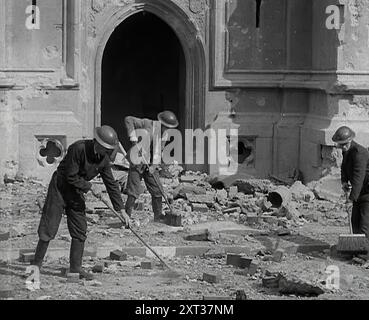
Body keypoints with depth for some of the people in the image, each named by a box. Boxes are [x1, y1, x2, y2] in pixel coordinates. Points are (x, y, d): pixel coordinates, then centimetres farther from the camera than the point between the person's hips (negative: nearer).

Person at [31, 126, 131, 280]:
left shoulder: (104, 159, -5)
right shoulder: (79, 148, -26)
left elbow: (111, 184, 0)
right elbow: (71, 176, -23)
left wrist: (121, 210, -2)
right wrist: (89, 187, -17)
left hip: (76, 192, 7)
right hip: (60, 187, -7)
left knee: (80, 230, 3)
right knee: (48, 228, -6)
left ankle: (76, 266, 10)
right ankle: (37, 263, 2)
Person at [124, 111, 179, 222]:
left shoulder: (164, 135, 4)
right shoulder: (147, 124, -15)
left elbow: (158, 152, 5)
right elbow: (128, 120, -20)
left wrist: (154, 165, -11)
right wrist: (133, 138, -25)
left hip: (150, 164, 6)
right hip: (137, 162, -6)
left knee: (157, 190, 7)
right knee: (134, 191, -11)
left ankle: (158, 217, 18)